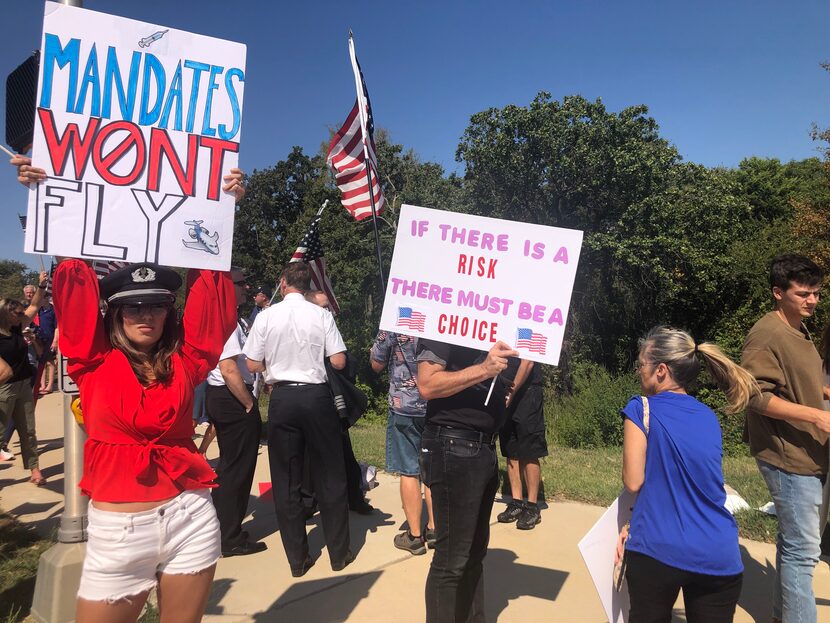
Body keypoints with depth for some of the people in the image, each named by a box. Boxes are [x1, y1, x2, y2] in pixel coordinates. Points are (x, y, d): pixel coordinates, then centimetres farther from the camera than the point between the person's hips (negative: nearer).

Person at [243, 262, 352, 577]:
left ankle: (297, 559, 19)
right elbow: (339, 362, -6)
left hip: (282, 398, 0)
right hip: (316, 395, 0)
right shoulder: (321, 315, -5)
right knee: (329, 476, 12)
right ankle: (339, 553, 22)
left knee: (286, 480, 11)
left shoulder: (266, 316, -4)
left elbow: (253, 365, -1)